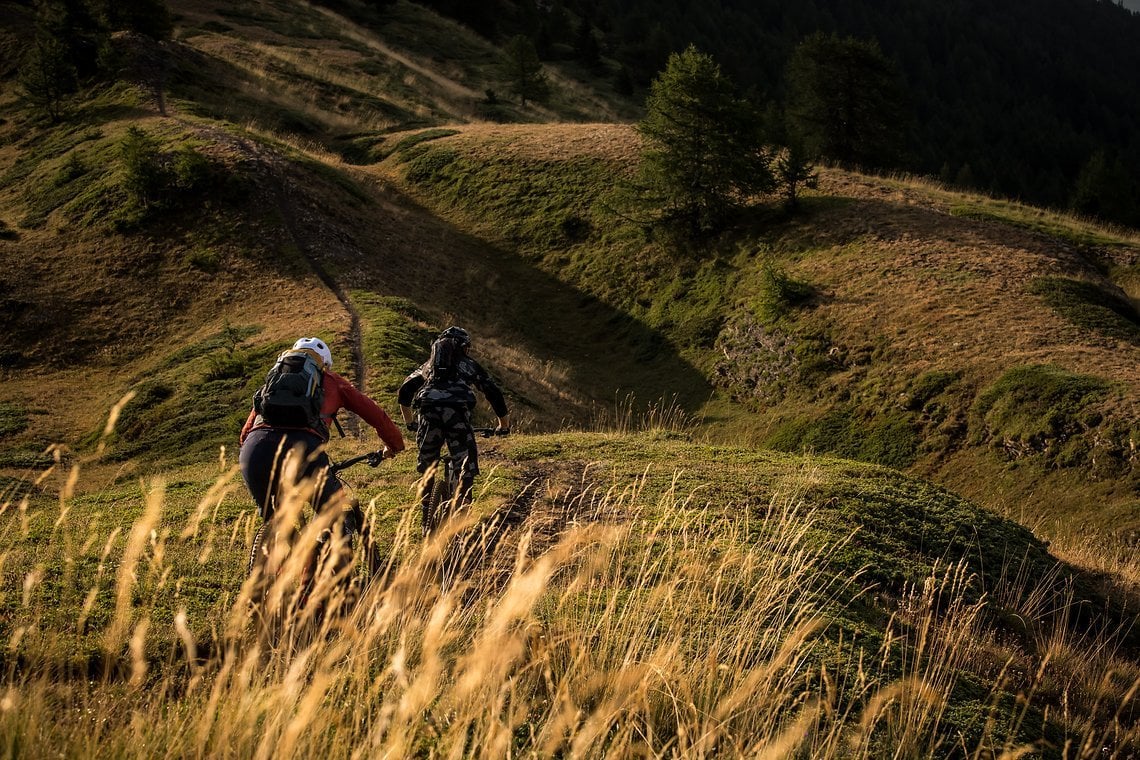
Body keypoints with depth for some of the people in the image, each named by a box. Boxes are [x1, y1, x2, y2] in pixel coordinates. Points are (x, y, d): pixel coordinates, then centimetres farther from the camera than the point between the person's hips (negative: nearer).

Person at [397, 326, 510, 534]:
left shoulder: (428, 365, 34)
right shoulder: (469, 365, 28)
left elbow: (404, 393, 30)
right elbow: (494, 394, 27)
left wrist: (410, 423, 42)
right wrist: (504, 425, 38)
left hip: (428, 411, 3)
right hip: (457, 411, -3)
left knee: (427, 470, 16)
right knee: (466, 468, 5)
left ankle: (427, 525, 19)